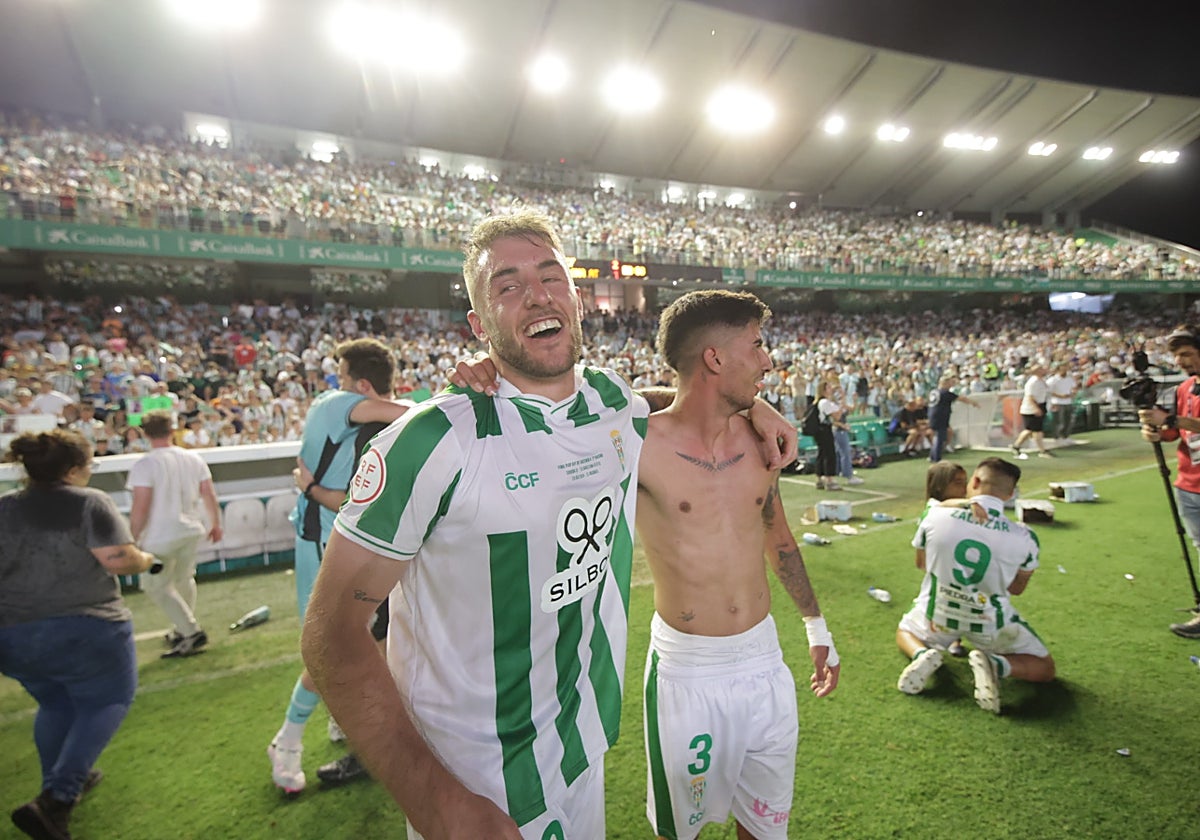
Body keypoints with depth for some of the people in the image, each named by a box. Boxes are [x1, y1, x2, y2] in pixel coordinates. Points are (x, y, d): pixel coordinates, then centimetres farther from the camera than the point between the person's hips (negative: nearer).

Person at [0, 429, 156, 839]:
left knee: (56, 704, 27)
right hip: (85, 629, -6)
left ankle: (63, 781, 40)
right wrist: (146, 560, 2)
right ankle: (55, 801, 3)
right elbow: (119, 560, -17)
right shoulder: (90, 502, -10)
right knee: (106, 701, 14)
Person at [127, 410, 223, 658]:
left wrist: (132, 539, -8)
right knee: (184, 579, 21)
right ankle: (182, 630, 32)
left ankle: (192, 631, 1)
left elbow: (140, 508, -17)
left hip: (160, 536, -5)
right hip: (192, 530, 5)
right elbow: (210, 495, 4)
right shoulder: (193, 458, 1)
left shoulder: (144, 465, -13)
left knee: (158, 586, 9)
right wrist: (215, 523, 16)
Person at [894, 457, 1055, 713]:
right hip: (989, 621, -1)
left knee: (905, 631, 32)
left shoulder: (935, 515, -17)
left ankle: (921, 655, -4)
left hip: (937, 615, 1)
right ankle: (997, 665, -10)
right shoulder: (1024, 538, -16)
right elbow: (1016, 588, 3)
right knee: (1045, 669, 23)